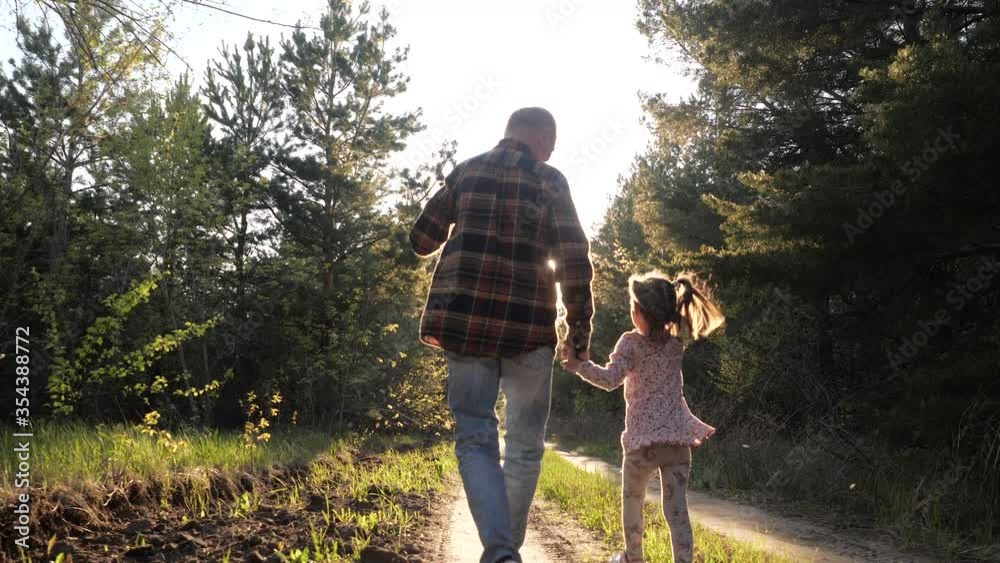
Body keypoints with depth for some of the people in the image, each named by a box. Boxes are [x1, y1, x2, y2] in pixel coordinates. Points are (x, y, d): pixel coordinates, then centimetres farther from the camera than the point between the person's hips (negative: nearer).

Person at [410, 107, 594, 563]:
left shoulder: (466, 171, 9)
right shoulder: (550, 181, 2)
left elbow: (422, 240, 13)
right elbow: (574, 262, -5)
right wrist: (580, 330, 3)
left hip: (465, 320, 2)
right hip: (528, 326, -1)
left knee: (476, 439, 2)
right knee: (525, 445, 13)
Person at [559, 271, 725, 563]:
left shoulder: (631, 342, -9)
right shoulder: (676, 343, 6)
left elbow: (610, 379, -21)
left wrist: (578, 365, -20)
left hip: (643, 438, -3)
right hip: (678, 436, 3)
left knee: (632, 500, 20)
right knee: (676, 509, 3)